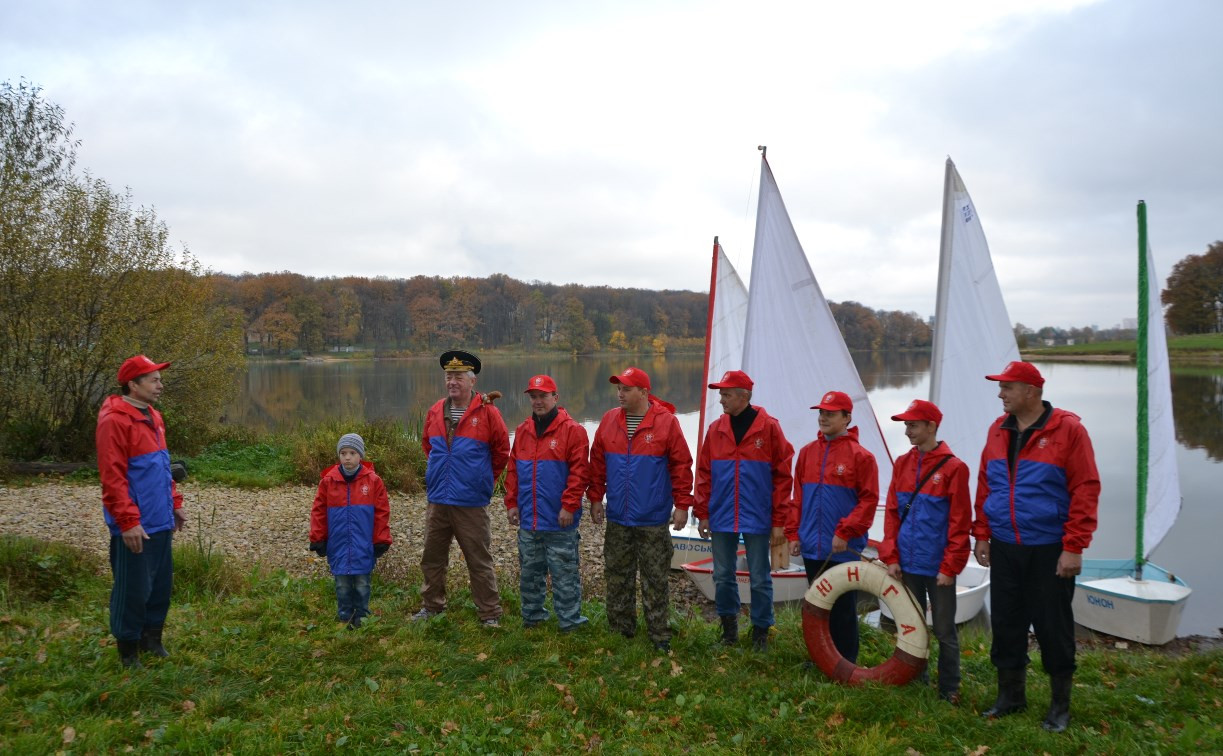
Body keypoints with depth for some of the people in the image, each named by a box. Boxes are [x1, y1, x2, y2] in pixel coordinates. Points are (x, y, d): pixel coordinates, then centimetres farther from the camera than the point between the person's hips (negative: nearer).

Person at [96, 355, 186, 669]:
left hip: (160, 521, 9)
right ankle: (128, 649, 18)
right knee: (134, 589, 2)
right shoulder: (114, 421, -16)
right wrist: (128, 521, -22)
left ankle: (152, 637, 33)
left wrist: (175, 504, 17)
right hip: (136, 526, -8)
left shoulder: (153, 417, 12)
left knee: (161, 584, 17)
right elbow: (112, 478, -20)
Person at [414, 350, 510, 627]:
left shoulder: (487, 412, -8)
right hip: (437, 500, 5)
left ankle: (490, 614, 12)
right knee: (432, 559, 15)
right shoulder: (435, 412, 6)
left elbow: (502, 451, 1)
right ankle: (432, 606, 32)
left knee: (480, 562, 1)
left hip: (471, 503, -5)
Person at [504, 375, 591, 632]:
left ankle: (570, 621, 12)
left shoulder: (572, 430, -8)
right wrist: (512, 503, 8)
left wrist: (569, 506, -16)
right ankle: (532, 616, 28)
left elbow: (579, 472, -13)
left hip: (559, 520, -6)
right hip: (528, 520, 6)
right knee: (529, 572, 15)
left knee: (564, 573, 2)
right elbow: (513, 471, 14)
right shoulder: (522, 431, 10)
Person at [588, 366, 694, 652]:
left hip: (653, 520, -4)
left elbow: (682, 465, -6)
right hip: (618, 519, 4)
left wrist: (682, 504, -7)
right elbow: (597, 463, 10)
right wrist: (595, 498, 8)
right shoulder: (609, 421, 4)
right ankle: (620, 631, 26)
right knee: (617, 577, 13)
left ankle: (659, 636, 15)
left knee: (655, 580, 5)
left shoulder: (666, 422, -8)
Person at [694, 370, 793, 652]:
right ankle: (729, 627, 28)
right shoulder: (716, 429, 4)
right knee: (723, 576, 11)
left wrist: (779, 521, -7)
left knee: (760, 579, 6)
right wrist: (702, 513, 4)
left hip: (757, 519, -3)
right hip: (721, 518, 3)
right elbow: (704, 474, 8)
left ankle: (760, 632, 22)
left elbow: (782, 477, -5)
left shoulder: (769, 428, -6)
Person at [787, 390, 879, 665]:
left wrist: (845, 533, -15)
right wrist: (793, 533, 6)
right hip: (812, 548, 5)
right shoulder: (808, 452, 8)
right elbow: (798, 497, 11)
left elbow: (869, 500, -10)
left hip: (844, 549, -5)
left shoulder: (860, 456, -8)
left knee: (843, 609, 4)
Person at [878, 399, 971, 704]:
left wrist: (950, 567, -12)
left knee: (944, 631, 6)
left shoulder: (953, 467, -10)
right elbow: (892, 513, 7)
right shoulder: (902, 464, 6)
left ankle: (949, 689, 20)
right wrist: (891, 557, 1)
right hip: (907, 564, 5)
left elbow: (960, 522, -10)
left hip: (938, 567, -5)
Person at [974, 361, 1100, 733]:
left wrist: (1073, 547, -16)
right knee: (1006, 623, 13)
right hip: (1004, 548, 5)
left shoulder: (1067, 429, -10)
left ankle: (1060, 705, 24)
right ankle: (1010, 695, 29)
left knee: (1053, 627, 6)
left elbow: (1085, 490, -13)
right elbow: (985, 485, 11)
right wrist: (982, 534, 7)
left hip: (1049, 550, -5)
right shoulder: (998, 430, 6)